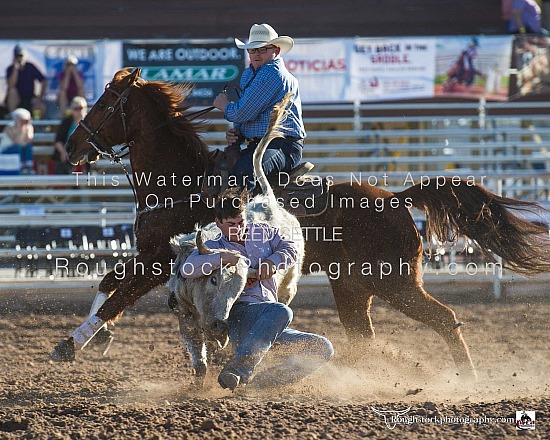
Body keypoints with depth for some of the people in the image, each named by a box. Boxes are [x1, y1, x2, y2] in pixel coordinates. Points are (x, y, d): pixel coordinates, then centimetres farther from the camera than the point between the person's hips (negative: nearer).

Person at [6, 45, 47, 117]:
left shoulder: (31, 67, -4)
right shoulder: (10, 69, -8)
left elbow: (43, 81, -2)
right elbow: (11, 85, -24)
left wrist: (41, 96, -11)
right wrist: (15, 69, -25)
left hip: (30, 98, 0)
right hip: (16, 99, 0)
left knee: (41, 108, -27)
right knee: (12, 90, -33)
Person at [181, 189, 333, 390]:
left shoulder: (261, 232, 20)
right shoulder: (213, 248, 6)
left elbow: (290, 247, 16)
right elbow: (187, 269, -11)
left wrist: (274, 262, -4)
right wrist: (222, 258, -21)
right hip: (239, 315, -7)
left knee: (323, 349, -1)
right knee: (281, 311, -37)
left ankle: (260, 381, -12)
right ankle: (238, 367, -49)